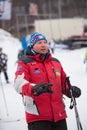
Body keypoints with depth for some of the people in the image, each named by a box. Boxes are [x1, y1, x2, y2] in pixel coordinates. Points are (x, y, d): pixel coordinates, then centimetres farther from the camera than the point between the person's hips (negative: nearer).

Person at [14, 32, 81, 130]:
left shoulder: (56, 62, 19)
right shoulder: (25, 63, 0)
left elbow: (64, 83, 25)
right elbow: (19, 83, -16)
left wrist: (70, 90, 0)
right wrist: (34, 89, -37)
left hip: (59, 115, 6)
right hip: (37, 116, -6)